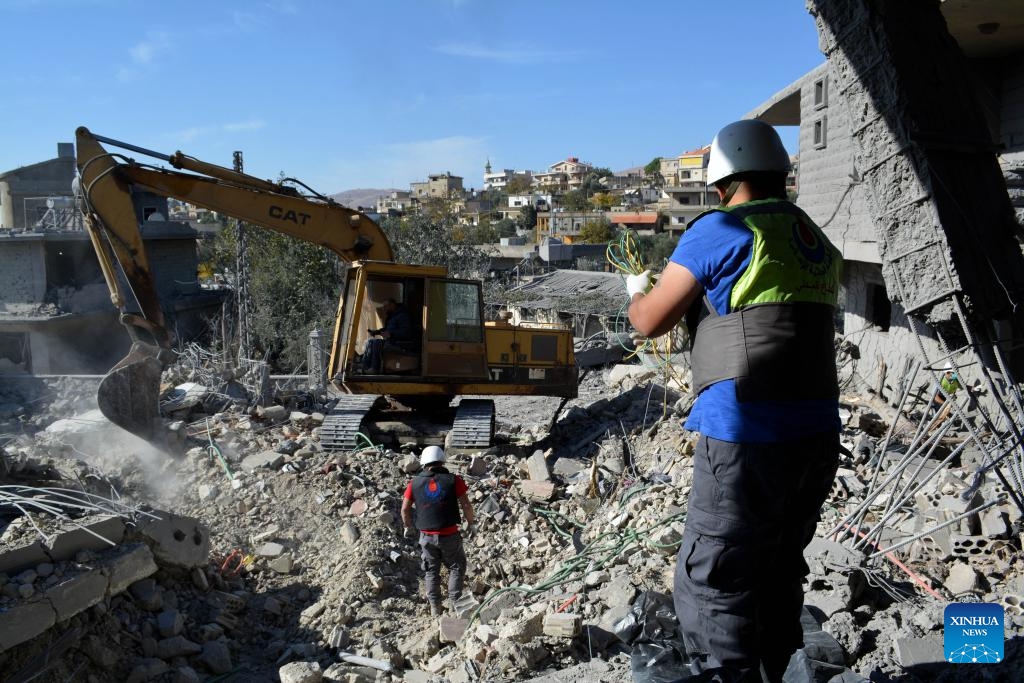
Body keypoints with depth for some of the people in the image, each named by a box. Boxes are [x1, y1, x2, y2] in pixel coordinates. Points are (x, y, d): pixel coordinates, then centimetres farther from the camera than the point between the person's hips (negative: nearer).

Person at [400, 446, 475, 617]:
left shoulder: (415, 483, -2)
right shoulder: (453, 480, -8)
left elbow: (405, 509, -1)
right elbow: (466, 505, -12)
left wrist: (408, 526, 17)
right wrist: (470, 523, 5)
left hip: (427, 536, 2)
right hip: (450, 535, -2)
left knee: (431, 571, 18)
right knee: (456, 567, 18)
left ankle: (435, 608, 21)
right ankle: (455, 603, 13)